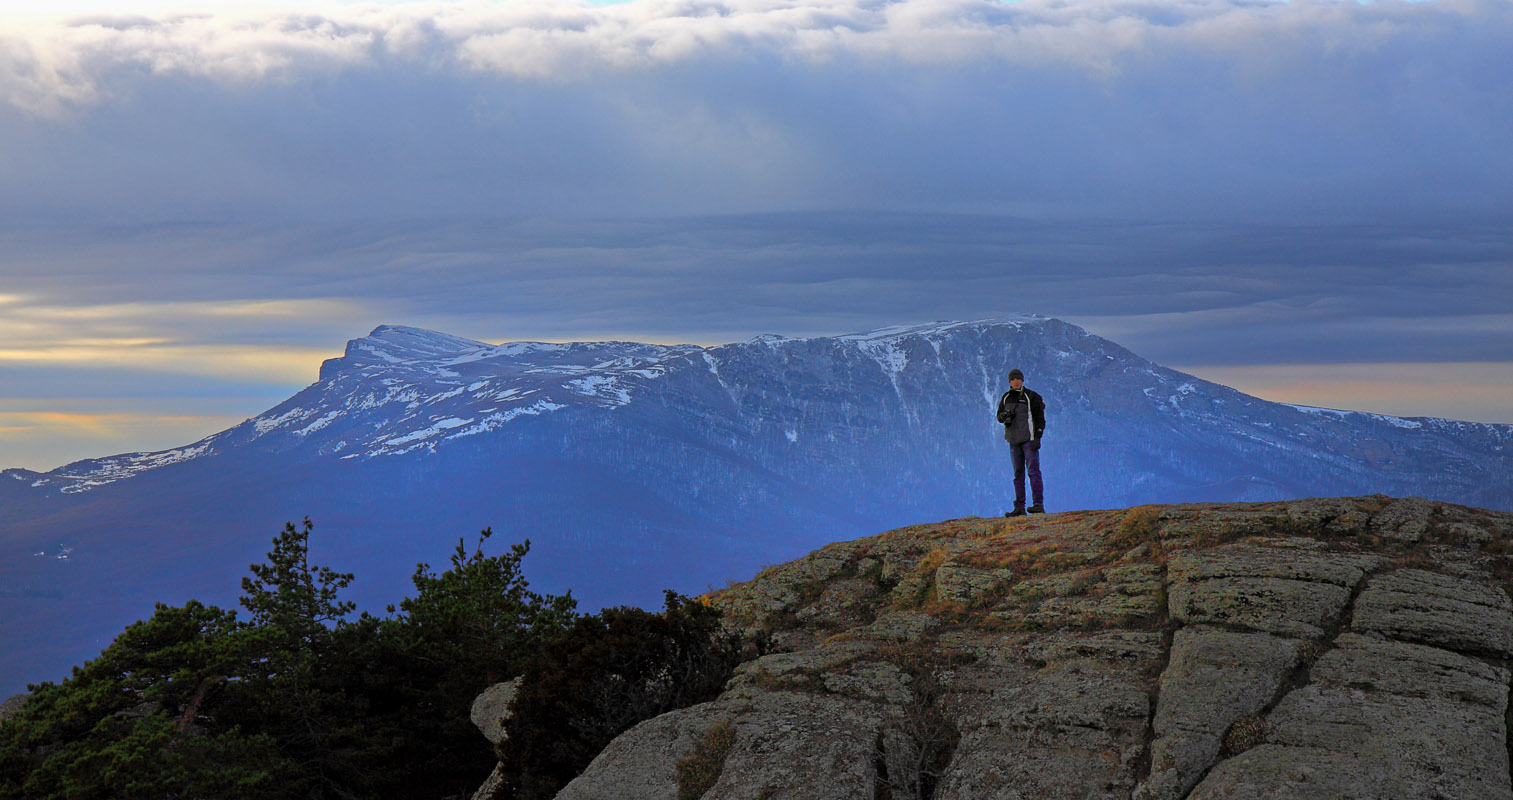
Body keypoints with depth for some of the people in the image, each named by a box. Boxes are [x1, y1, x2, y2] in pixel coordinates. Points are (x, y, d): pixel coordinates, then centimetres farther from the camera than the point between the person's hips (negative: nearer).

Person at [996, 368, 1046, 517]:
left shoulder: (1031, 397, -3)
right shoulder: (1006, 398, 12)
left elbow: (1040, 418, -4)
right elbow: (999, 416, 18)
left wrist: (1037, 437, -12)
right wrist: (1005, 415, -7)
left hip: (1028, 439, -5)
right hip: (1014, 440, 5)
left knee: (1033, 471, -11)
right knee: (1018, 474, 6)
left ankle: (1039, 505, -13)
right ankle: (1019, 507, 7)